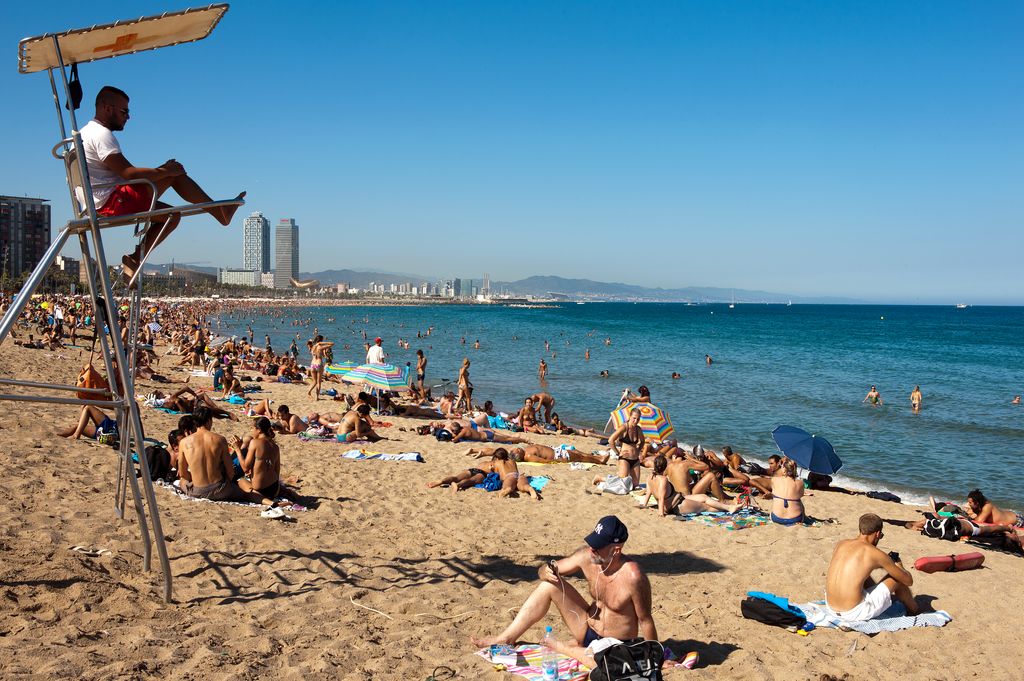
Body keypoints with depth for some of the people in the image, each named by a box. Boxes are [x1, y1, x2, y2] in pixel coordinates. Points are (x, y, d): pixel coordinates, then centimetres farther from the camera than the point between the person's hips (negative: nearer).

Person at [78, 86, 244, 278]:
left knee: (171, 216, 13)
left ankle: (136, 257, 8)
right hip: (112, 201, -10)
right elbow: (128, 173, -22)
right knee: (174, 174, -11)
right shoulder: (101, 134, -12)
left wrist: (158, 171, 11)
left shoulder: (87, 133, 23)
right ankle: (220, 213, -5)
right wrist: (164, 171, -13)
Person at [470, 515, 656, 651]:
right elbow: (544, 571, -2)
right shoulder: (587, 556, -13)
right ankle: (506, 638, -3)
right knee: (549, 585, -10)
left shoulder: (632, 577, -30)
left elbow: (645, 620, -18)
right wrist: (547, 572, -25)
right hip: (588, 629, 5)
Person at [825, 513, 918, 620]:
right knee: (896, 578, 12)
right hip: (855, 613, -6)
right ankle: (914, 610, 38)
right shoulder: (876, 554, -8)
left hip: (831, 607, 6)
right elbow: (909, 581, 3)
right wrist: (898, 565, 24)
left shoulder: (841, 544, 7)